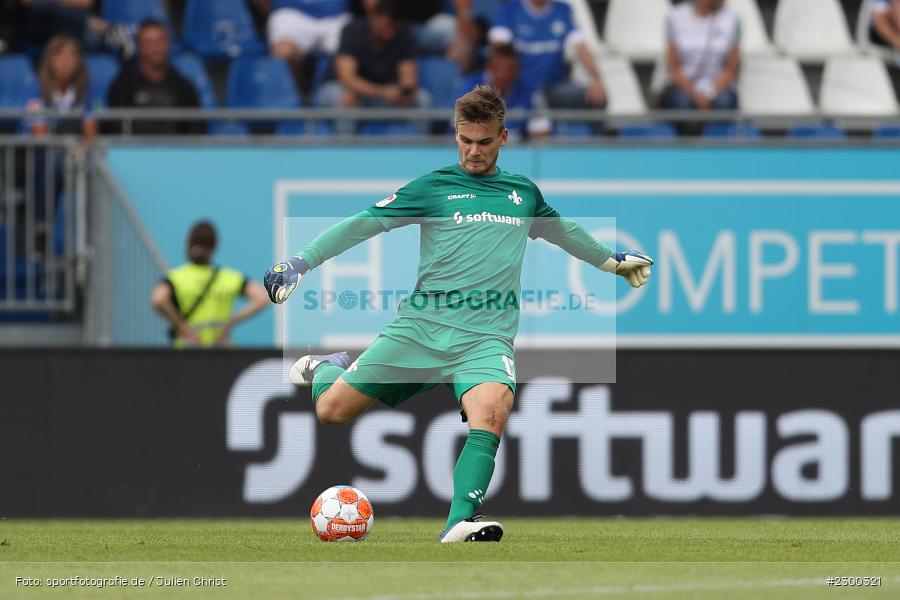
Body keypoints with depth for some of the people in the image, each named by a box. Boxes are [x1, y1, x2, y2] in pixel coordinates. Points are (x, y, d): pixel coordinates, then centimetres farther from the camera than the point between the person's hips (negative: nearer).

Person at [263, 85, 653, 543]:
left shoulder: (523, 192, 16)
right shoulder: (433, 187, 5)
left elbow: (563, 231, 36)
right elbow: (363, 225, 3)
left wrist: (612, 260, 46)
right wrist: (300, 263, -4)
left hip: (485, 336, 1)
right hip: (420, 327, -1)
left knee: (492, 408, -32)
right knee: (331, 410, -3)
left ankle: (461, 522, -37)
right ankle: (326, 368, 34)